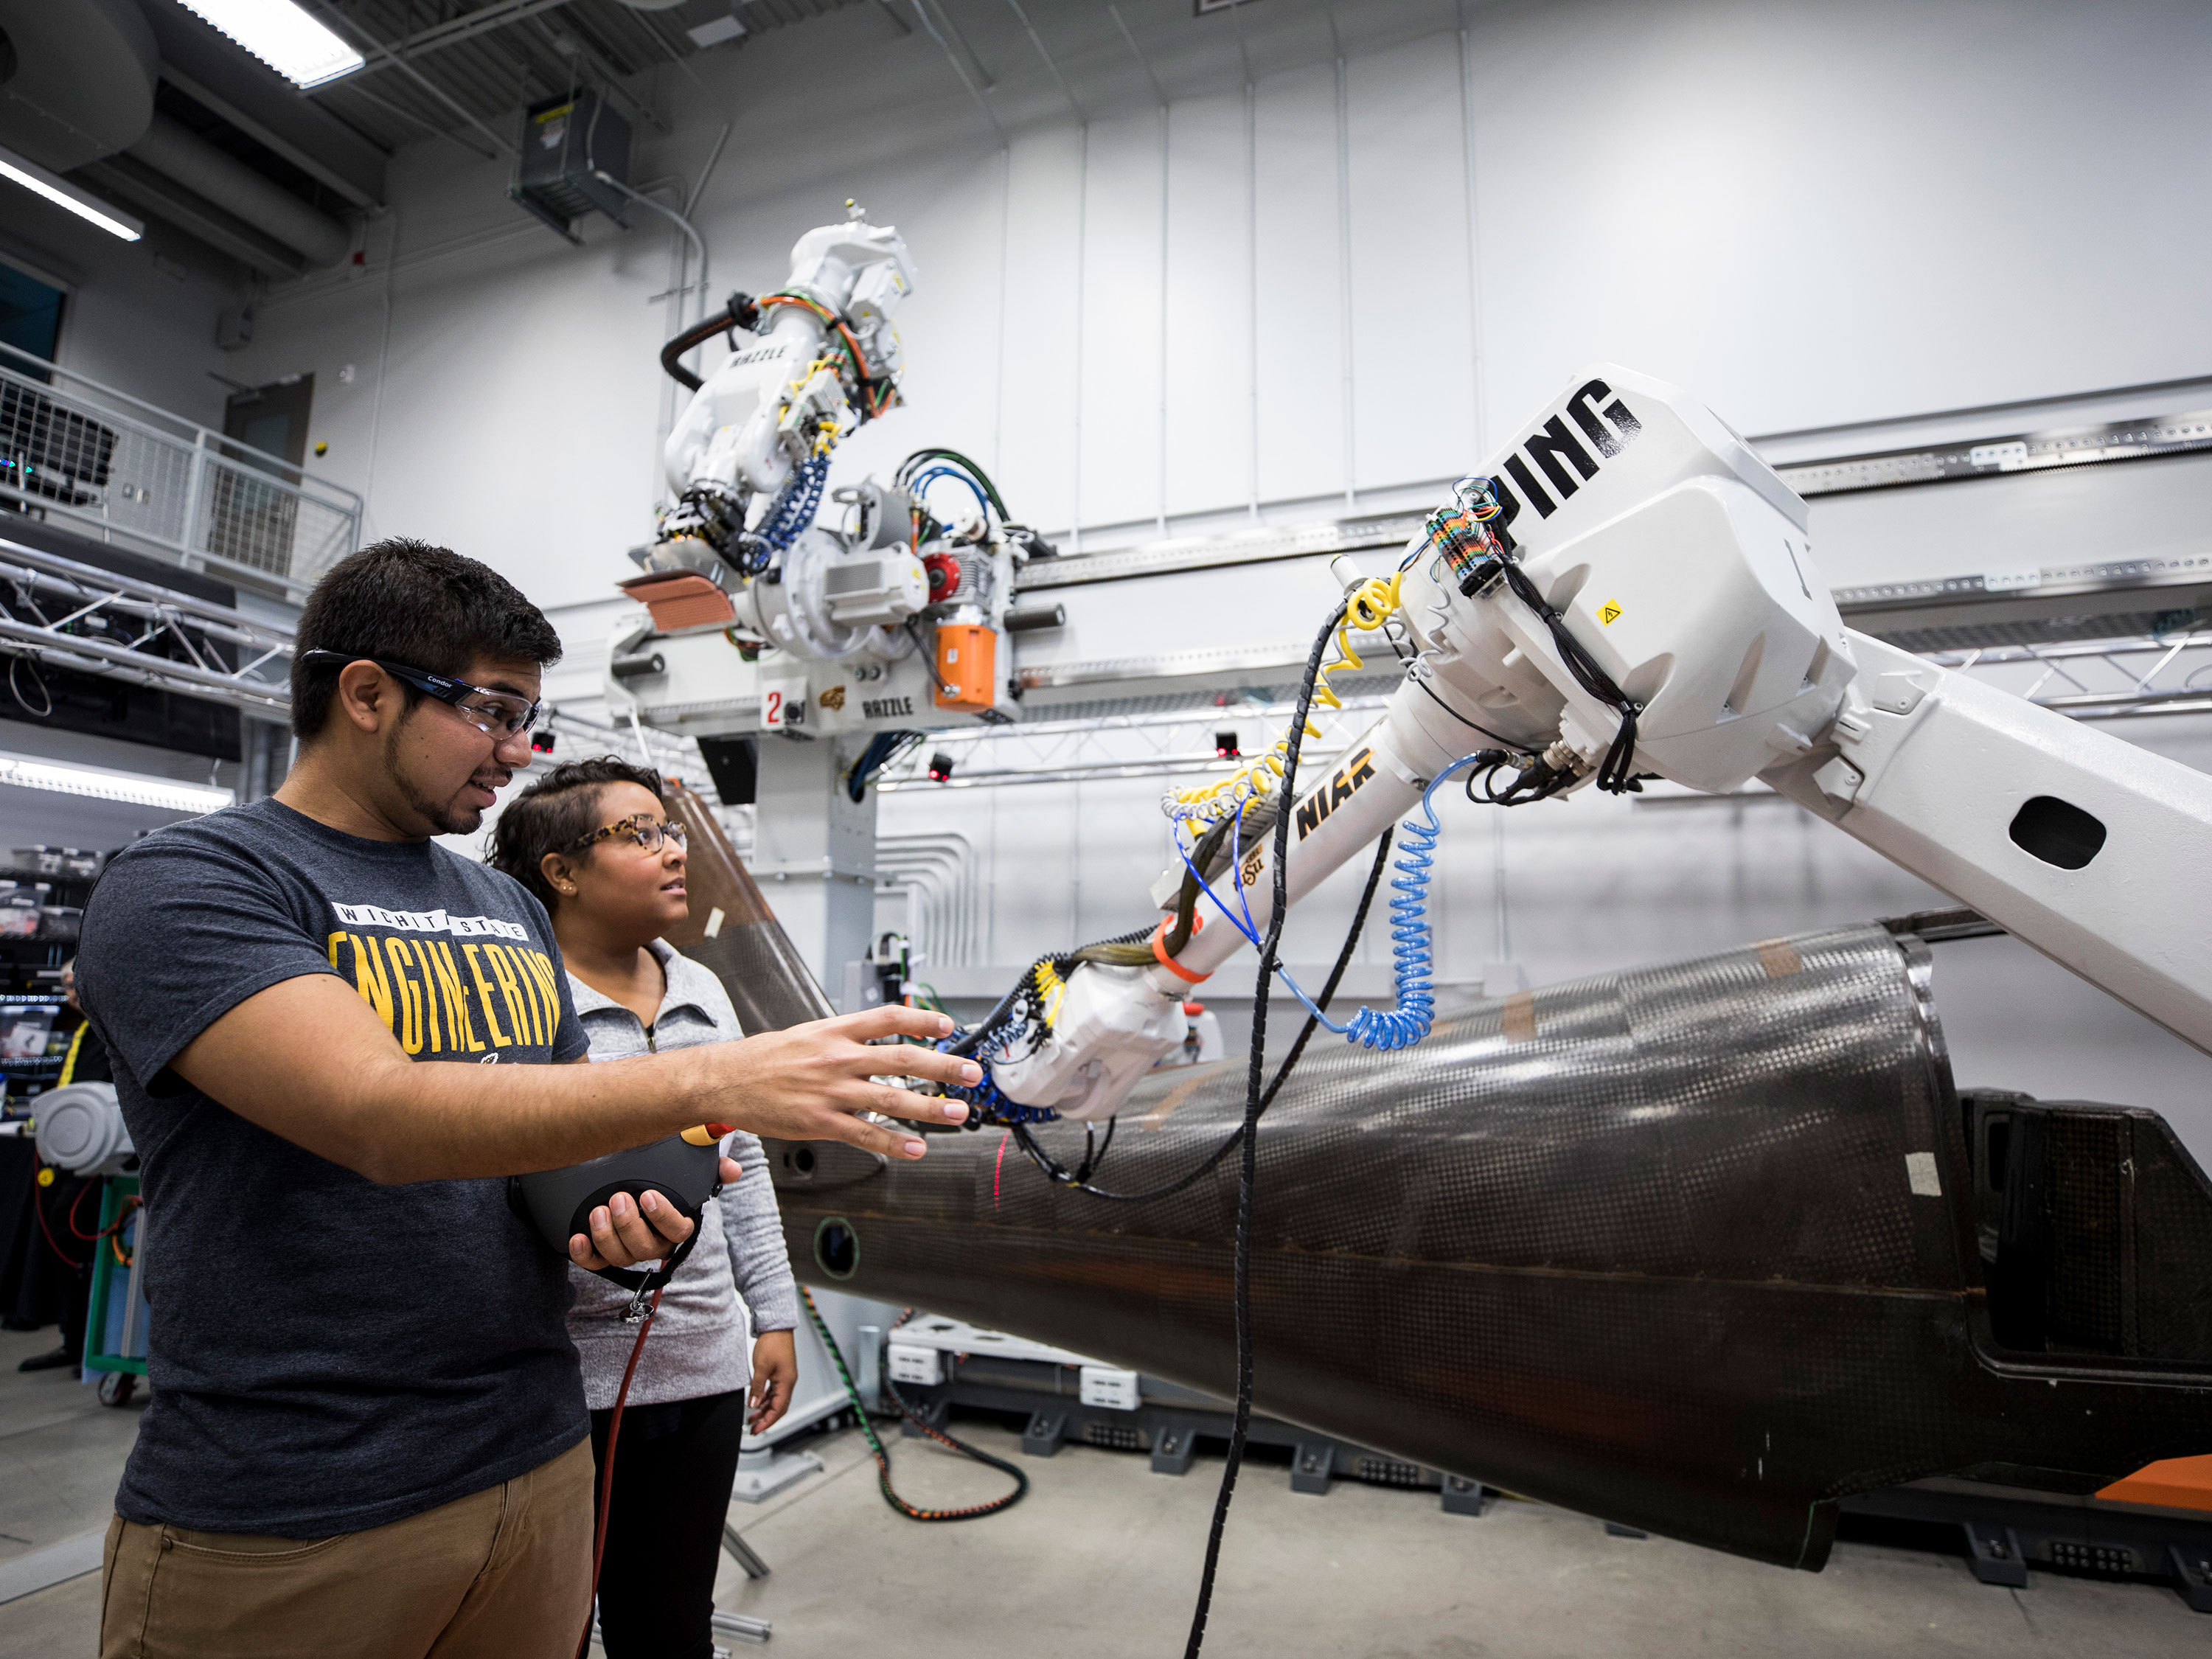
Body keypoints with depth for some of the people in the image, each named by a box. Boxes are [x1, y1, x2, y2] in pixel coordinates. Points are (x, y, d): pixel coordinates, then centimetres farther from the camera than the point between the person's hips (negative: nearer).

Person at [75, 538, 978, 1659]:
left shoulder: (513, 911, 10)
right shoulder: (185, 884, -11)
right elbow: (382, 1115, -26)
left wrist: (630, 1204, -7)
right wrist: (716, 1080, -34)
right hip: (277, 1527, -6)